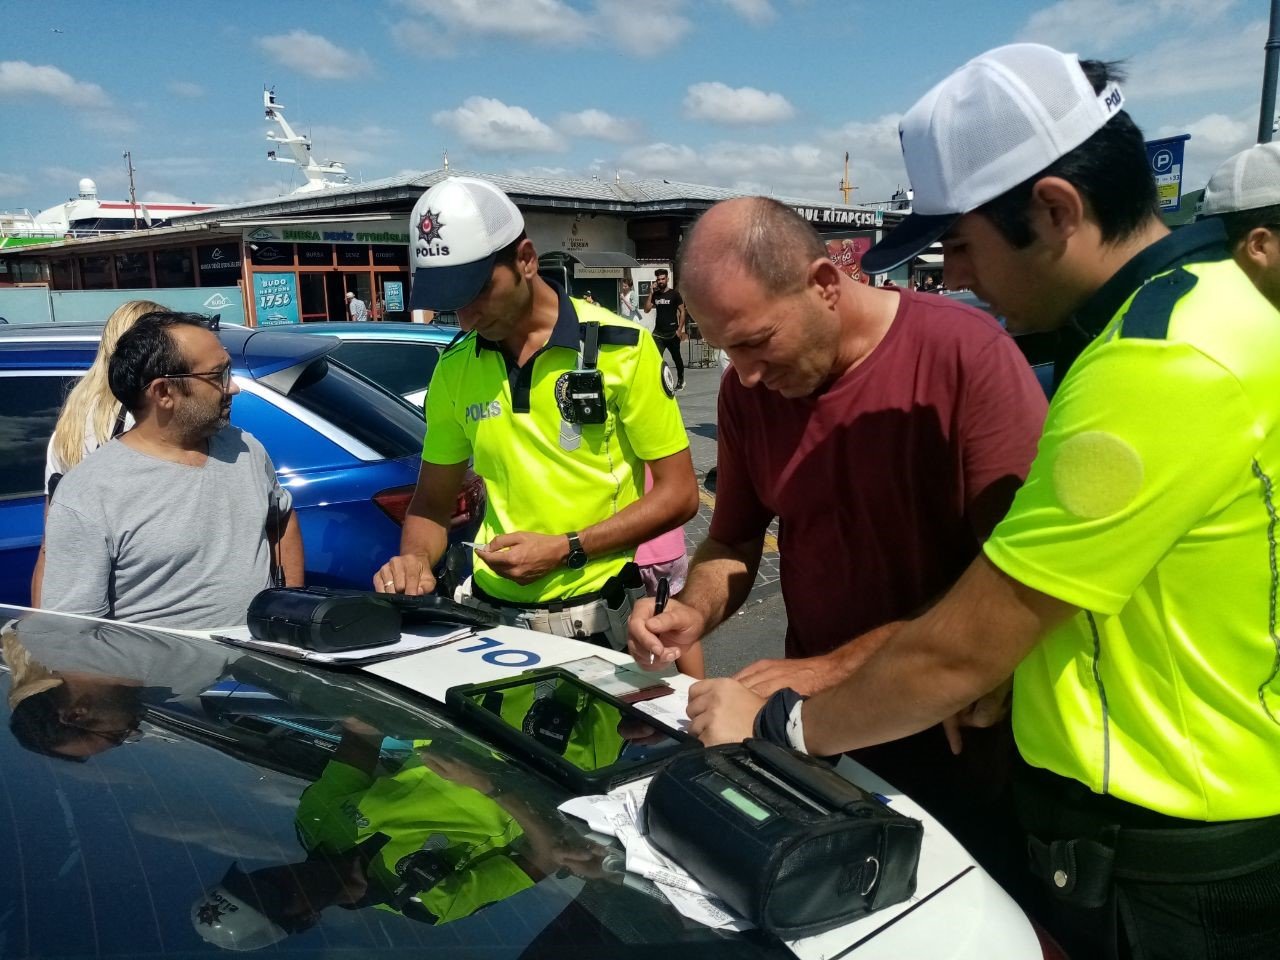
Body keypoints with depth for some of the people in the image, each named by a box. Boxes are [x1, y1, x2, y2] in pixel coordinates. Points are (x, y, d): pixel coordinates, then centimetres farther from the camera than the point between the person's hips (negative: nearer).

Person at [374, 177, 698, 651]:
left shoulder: (621, 347, -8)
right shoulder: (454, 368, 4)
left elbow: (678, 493, -6)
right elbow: (433, 499, 14)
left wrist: (566, 549, -14)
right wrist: (415, 557, -7)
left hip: (598, 616, -3)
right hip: (493, 613, 3)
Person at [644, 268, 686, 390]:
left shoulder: (674, 294, -3)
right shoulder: (655, 294, 7)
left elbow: (682, 311, -4)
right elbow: (646, 309, -1)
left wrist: (680, 329, -11)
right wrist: (650, 293, -7)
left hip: (672, 332, -2)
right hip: (658, 333, 2)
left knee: (676, 358, 13)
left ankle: (681, 380, 33)